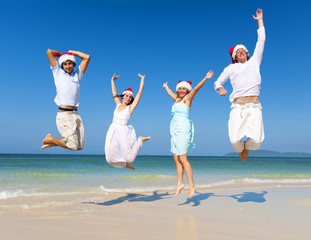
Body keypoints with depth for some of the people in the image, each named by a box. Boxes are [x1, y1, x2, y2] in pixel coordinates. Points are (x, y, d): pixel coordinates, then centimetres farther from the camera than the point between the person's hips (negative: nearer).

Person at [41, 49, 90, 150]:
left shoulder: (77, 74, 18)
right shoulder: (58, 72, 9)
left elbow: (87, 57, 16)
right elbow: (49, 51, 6)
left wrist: (71, 52, 20)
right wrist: (60, 54, 22)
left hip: (75, 114, 5)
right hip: (64, 114, -5)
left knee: (79, 146, 6)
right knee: (73, 146, -11)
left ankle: (52, 142, 23)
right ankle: (50, 139, 13)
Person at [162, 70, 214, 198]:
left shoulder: (187, 98, 1)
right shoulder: (177, 99, 20)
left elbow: (196, 88, -13)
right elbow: (170, 93, 40)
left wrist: (206, 78, -25)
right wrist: (166, 86, 57)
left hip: (183, 129, -8)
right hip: (174, 130, 8)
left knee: (182, 159, -11)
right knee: (177, 159, 6)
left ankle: (192, 185, -6)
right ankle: (180, 184, 12)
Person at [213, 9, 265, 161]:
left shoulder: (254, 61, 19)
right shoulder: (231, 68, 17)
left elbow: (261, 40, 22)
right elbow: (217, 82, 17)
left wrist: (260, 20, 30)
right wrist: (220, 89, -6)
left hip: (254, 106, 1)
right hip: (238, 107, 0)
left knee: (256, 140, -16)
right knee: (235, 140, -15)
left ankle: (247, 147, 22)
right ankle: (241, 149, 23)